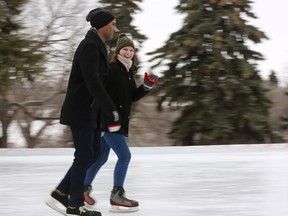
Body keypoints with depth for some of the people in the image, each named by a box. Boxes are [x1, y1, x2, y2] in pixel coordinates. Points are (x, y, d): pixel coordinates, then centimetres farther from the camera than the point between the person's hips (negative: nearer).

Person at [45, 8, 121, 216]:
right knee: (85, 155, -5)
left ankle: (61, 193, 13)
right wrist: (111, 109, -30)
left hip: (91, 110, 10)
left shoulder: (97, 46, 14)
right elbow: (92, 82, -27)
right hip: (80, 110, -10)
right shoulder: (89, 46, -18)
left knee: (95, 153, 10)